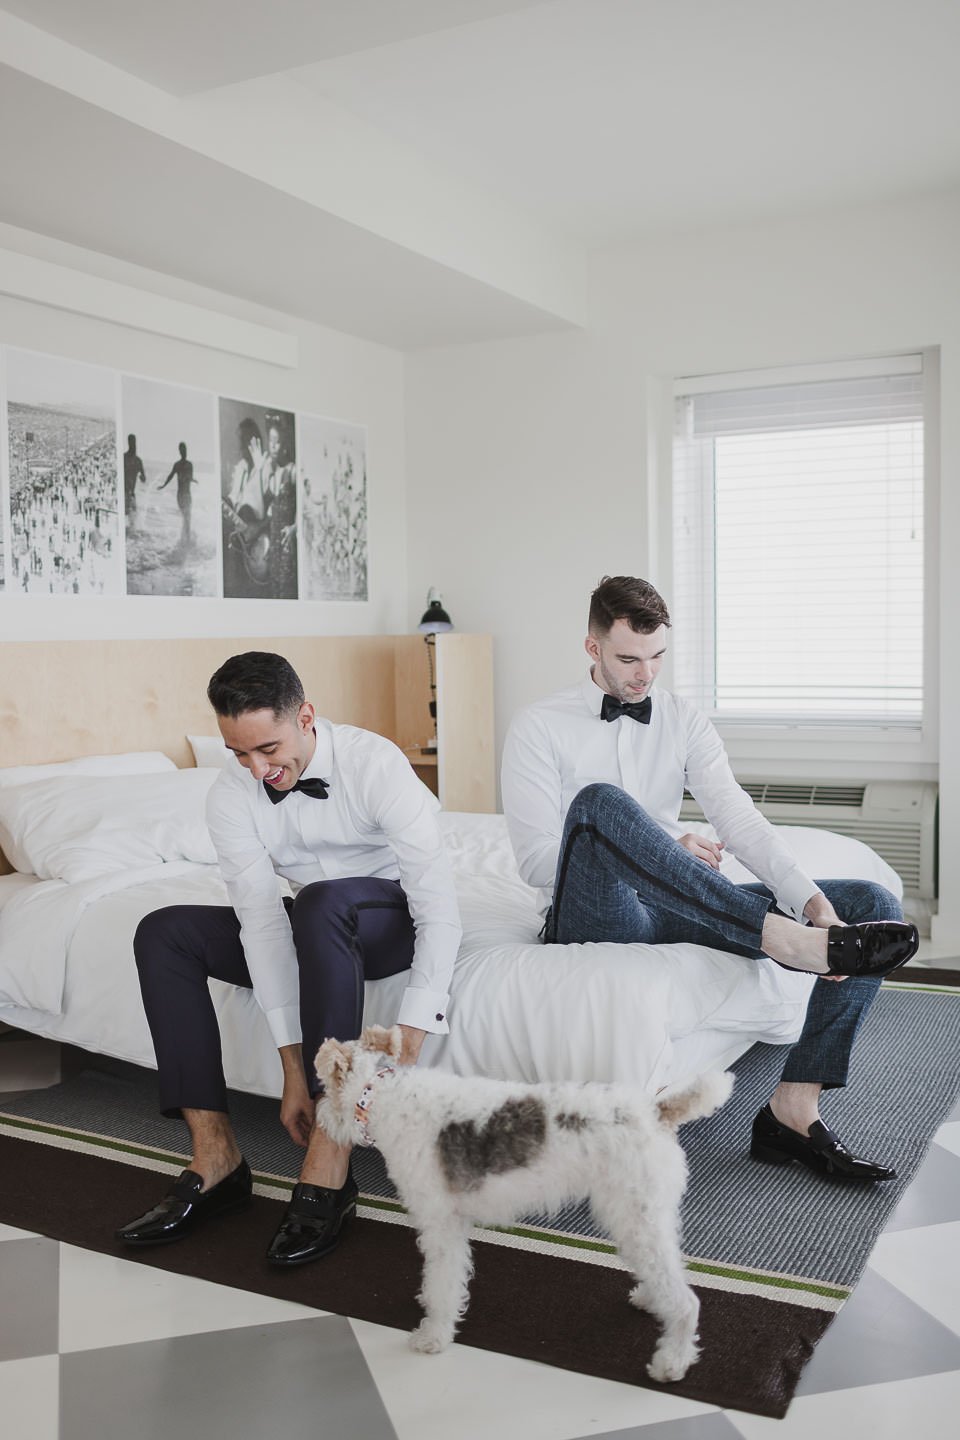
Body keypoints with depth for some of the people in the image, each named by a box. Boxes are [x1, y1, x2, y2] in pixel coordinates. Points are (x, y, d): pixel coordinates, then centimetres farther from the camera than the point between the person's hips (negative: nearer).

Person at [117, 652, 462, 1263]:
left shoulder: (374, 763, -26)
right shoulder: (232, 795, -14)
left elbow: (439, 903, -31)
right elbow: (263, 921, -20)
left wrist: (407, 1042, -40)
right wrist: (295, 1068, -26)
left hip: (397, 921, -5)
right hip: (316, 930, 5)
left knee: (322, 901, -38)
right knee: (163, 934, -13)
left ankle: (329, 1167, -36)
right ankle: (216, 1156, -16)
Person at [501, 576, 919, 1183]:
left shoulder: (685, 720, 12)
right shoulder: (540, 727, 0)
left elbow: (741, 820, -2)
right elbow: (538, 860, -8)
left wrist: (813, 900, -20)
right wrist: (668, 849, -16)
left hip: (674, 911, 5)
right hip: (593, 917, -4)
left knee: (873, 903, -10)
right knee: (599, 800, -37)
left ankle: (796, 1105, -19)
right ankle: (781, 936, -40)